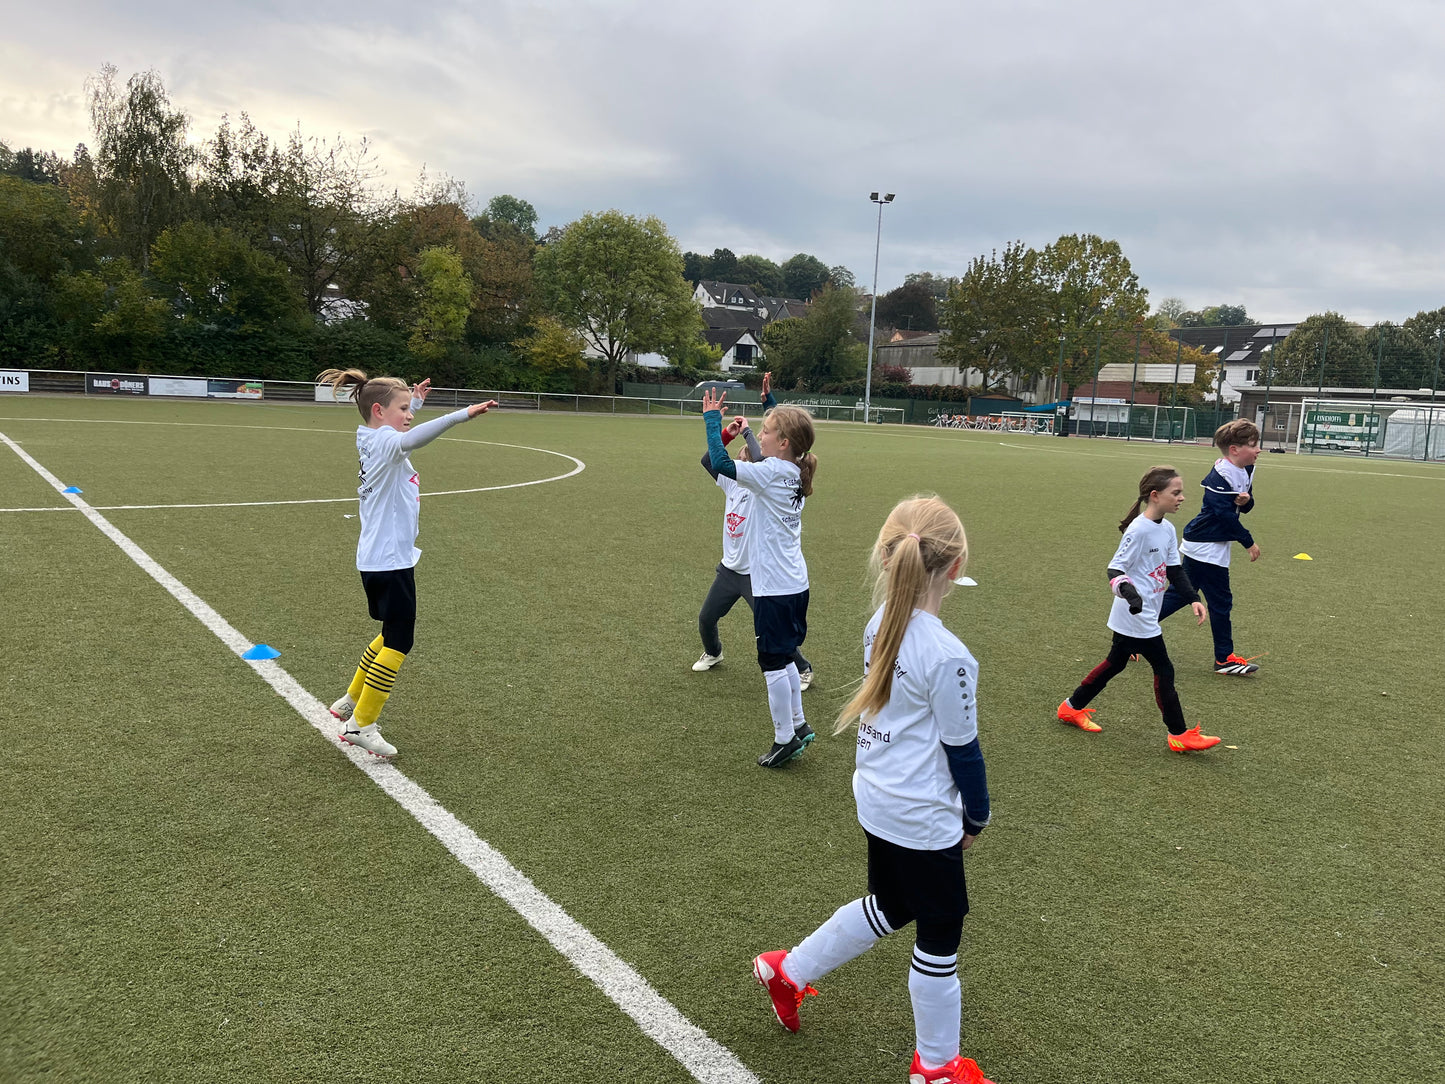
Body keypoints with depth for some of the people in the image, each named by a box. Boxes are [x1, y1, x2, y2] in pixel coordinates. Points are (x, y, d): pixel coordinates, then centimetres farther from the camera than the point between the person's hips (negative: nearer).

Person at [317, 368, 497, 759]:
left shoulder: (372, 438, 9)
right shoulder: (385, 443, -19)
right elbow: (412, 439, -43)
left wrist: (414, 402, 32)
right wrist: (462, 414, -52)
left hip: (377, 559, 10)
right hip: (390, 560, -10)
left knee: (392, 635, 23)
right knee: (399, 642, -2)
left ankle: (351, 701, 34)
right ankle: (362, 725, 5)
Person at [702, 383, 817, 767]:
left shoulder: (771, 473, -19)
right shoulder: (793, 474, 5)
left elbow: (721, 463, -26)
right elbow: (760, 463, 22)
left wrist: (713, 418, -16)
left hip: (775, 589, -9)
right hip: (795, 584, 9)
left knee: (774, 663, 3)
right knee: (783, 657, 20)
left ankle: (785, 738, 14)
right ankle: (798, 725, 30)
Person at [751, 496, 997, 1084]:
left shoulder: (880, 624, -4)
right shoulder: (948, 656, -26)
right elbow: (962, 748, -16)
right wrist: (977, 815, 1)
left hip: (878, 802, 8)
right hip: (925, 821, -8)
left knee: (889, 908, 29)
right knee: (939, 937, 13)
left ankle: (789, 971, 42)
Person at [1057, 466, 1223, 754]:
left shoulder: (1168, 529, 7)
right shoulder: (1139, 529, -20)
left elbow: (1175, 570, 10)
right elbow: (1114, 569, -19)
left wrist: (1193, 599, -2)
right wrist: (1129, 593, -36)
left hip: (1143, 616, 9)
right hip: (1136, 617, -9)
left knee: (1116, 663, 17)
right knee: (1164, 670, -2)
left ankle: (1072, 707, 29)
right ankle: (1179, 736, 10)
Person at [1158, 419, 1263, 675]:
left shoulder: (1246, 471, 8)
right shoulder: (1220, 476, -21)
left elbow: (1245, 507, 14)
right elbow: (1225, 514, -21)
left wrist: (1245, 499, -11)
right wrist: (1248, 542, -14)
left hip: (1199, 546, 10)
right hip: (1206, 546, -10)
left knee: (1181, 594, 13)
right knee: (1221, 601, -1)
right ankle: (1225, 658, 10)